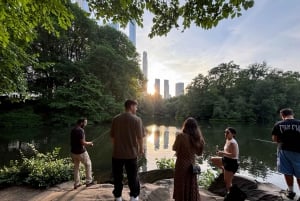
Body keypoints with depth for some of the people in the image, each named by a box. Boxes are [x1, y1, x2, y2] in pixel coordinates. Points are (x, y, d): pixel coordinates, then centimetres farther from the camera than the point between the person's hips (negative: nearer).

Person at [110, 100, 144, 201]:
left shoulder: (116, 119, -1)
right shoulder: (137, 119, -12)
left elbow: (112, 136, 4)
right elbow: (140, 137, -12)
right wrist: (141, 149, 4)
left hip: (117, 153, 3)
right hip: (131, 153, -2)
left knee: (117, 176, 19)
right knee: (132, 176, 17)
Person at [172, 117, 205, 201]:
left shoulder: (181, 135, -21)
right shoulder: (198, 137, -6)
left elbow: (174, 148, -8)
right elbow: (199, 152, 5)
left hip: (181, 164, -4)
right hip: (192, 165, 4)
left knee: (181, 187, 13)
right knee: (191, 186, 21)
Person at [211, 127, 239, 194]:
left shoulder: (232, 143, -24)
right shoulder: (228, 140, 5)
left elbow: (233, 155, -28)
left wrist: (223, 153, -23)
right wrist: (221, 152, 0)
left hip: (232, 163, -9)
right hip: (226, 160, 9)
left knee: (227, 182, 3)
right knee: (212, 159, 18)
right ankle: (224, 170, 22)